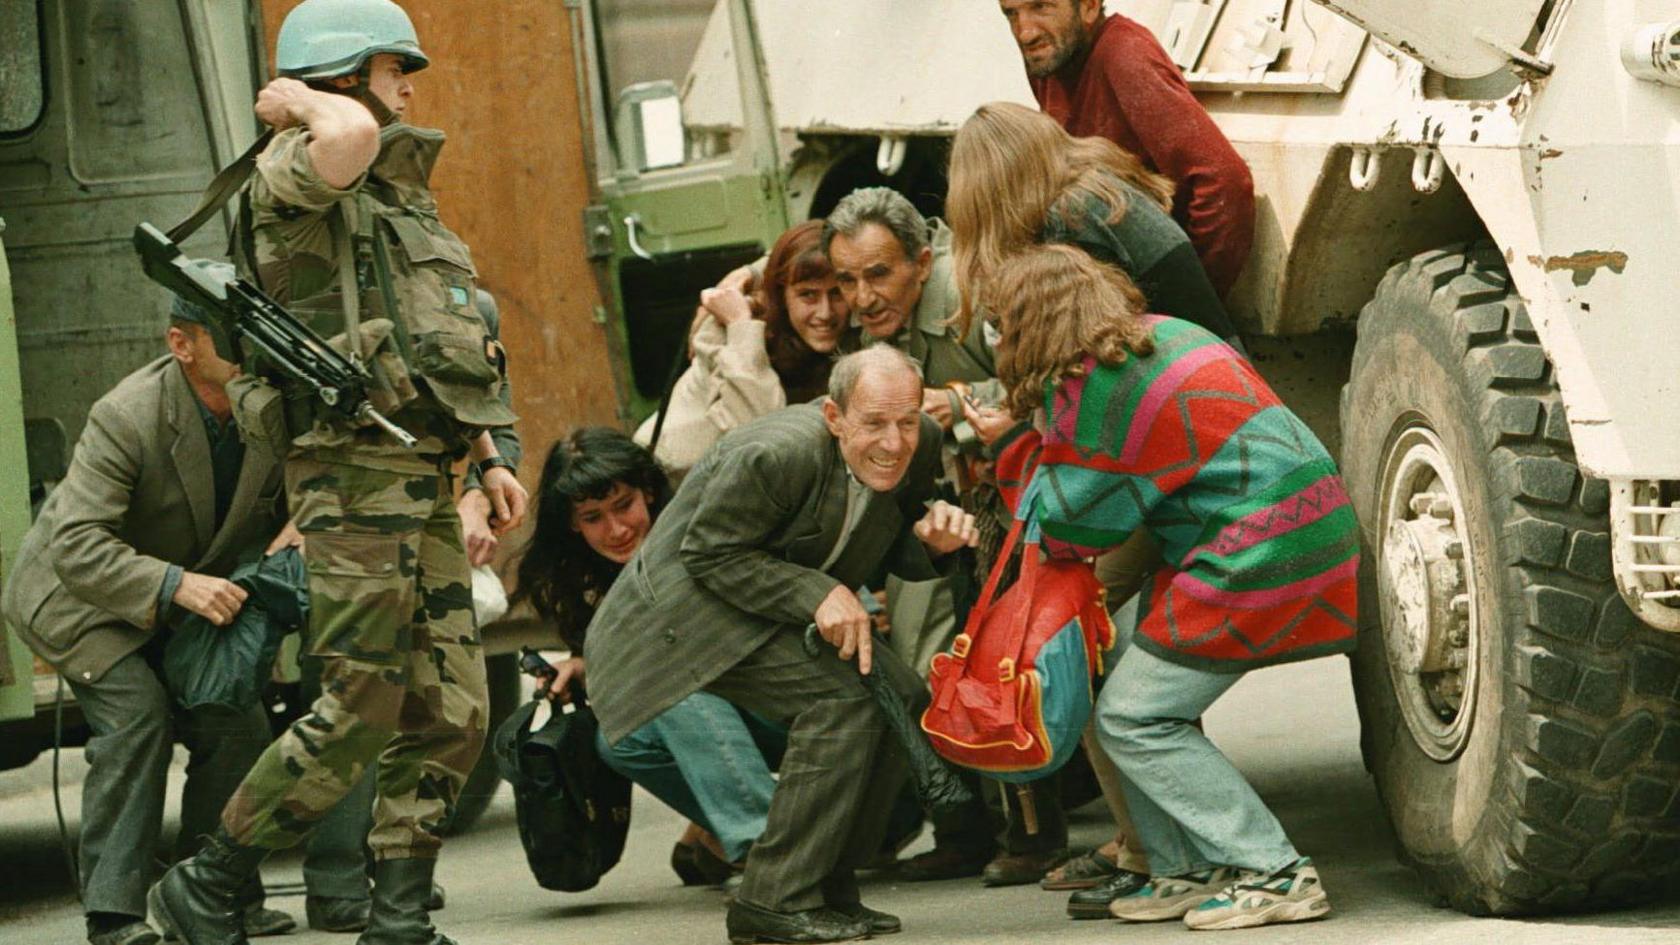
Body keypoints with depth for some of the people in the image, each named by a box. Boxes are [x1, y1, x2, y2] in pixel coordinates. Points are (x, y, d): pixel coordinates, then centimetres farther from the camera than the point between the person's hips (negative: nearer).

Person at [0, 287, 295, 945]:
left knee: (237, 724, -6)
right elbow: (76, 547, -39)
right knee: (135, 712, -25)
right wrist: (175, 585, -51)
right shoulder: (125, 418, -33)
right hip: (77, 596, -6)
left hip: (182, 606, 6)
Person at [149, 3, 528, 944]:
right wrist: (299, 102, -11)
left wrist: (491, 455, 21)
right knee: (357, 716, -9)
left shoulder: (402, 195, 23)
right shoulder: (297, 175, -7)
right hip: (357, 467, -9)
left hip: (424, 478, 9)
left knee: (450, 716, 5)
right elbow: (349, 136, -33)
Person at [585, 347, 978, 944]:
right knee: (842, 698, -25)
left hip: (802, 608, 8)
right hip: (693, 605, -8)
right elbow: (709, 555, -23)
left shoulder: (919, 445, -9)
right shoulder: (775, 455, -32)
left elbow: (894, 550, 5)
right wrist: (818, 594, -30)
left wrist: (933, 537, -19)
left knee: (905, 699, -7)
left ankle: (828, 884, 5)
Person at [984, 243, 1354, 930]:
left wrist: (1027, 459, 14)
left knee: (1131, 719, -4)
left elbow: (1067, 534, -3)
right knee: (1149, 703, 15)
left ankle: (1275, 876, -5)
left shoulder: (1084, 394, -12)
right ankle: (1186, 871, 17)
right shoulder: (1165, 334, 15)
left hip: (1258, 564, -10)